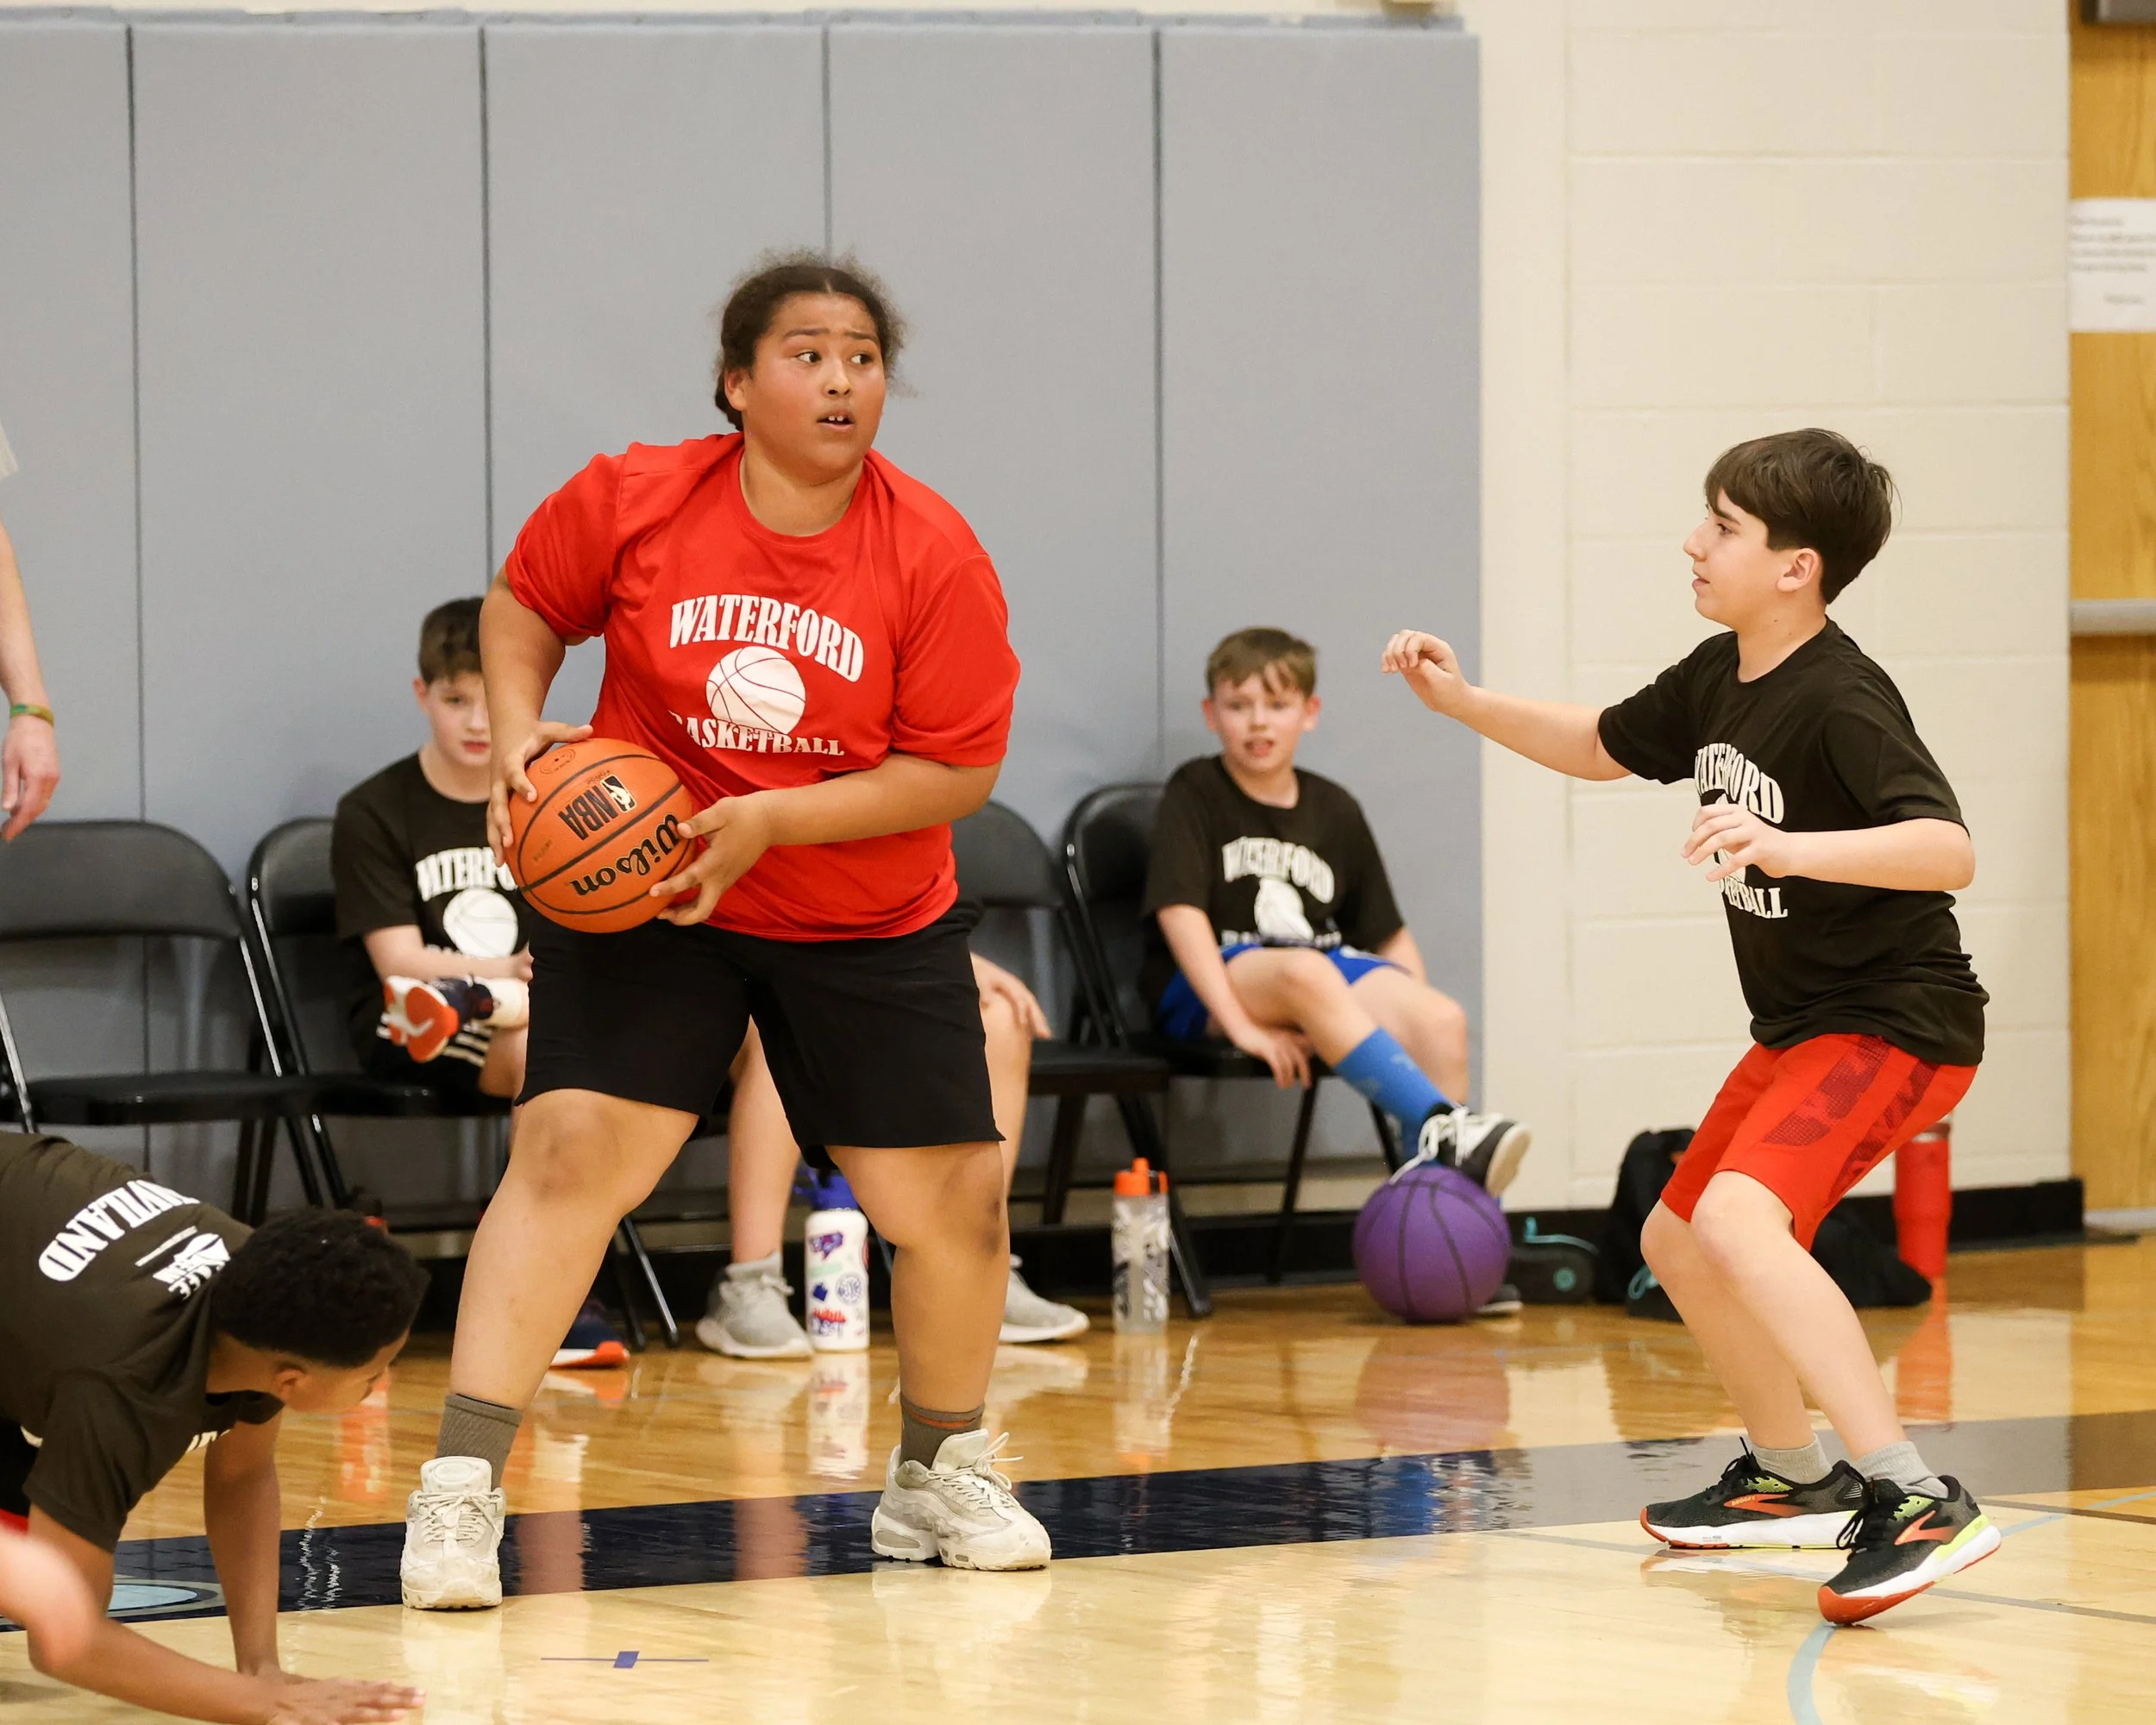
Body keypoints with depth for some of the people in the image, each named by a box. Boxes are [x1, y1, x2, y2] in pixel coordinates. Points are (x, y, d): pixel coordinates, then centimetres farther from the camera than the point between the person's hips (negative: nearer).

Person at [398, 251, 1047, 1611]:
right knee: (572, 1145, -18)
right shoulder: (632, 502, -11)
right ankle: (460, 1492, -17)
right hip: (641, 896, -1)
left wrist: (770, 818, -21)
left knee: (954, 1199, 2)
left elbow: (956, 771, -12)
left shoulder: (935, 557, -14)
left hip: (871, 927, 1)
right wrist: (519, 729, -11)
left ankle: (941, 1475, 30)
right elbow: (525, 606, 7)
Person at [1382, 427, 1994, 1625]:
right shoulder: (1718, 678, 4)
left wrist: (1789, 848, -48)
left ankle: (1916, 1503, -34)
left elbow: (1949, 851, -36)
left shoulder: (1841, 702, -23)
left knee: (1737, 1221, -30)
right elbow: (1602, 747, 23)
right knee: (1678, 1243, 21)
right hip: (1799, 1027, 10)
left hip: (1896, 1023, -10)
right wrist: (1464, 702, 10)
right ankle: (1794, 1479, 40)